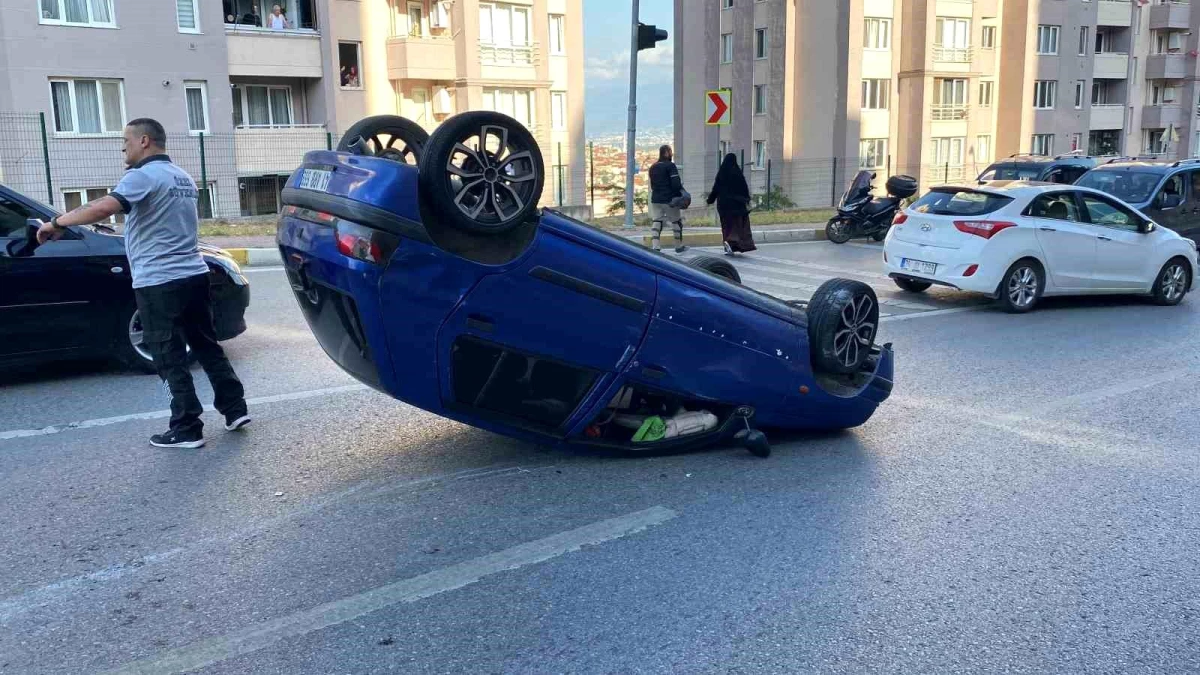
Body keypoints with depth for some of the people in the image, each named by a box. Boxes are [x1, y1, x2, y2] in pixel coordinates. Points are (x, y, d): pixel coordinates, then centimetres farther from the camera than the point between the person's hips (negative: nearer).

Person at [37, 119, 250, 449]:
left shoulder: (144, 176, -13)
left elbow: (103, 207, -26)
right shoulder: (184, 178, 17)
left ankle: (187, 429, 2)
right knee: (207, 346, 14)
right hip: (193, 275, 8)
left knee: (170, 358, -2)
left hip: (159, 282, -8)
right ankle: (235, 409, 15)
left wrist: (57, 222, -16)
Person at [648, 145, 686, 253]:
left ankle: (655, 247, -11)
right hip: (670, 200, -6)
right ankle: (679, 246, 19)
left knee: (656, 223, 1)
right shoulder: (670, 166, -10)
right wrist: (681, 192, -1)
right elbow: (676, 184, -17)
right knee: (677, 222, 10)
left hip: (656, 199, 6)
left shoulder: (653, 167, 13)